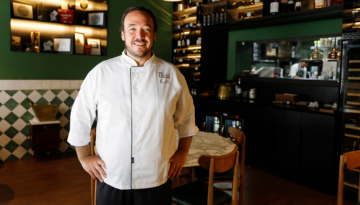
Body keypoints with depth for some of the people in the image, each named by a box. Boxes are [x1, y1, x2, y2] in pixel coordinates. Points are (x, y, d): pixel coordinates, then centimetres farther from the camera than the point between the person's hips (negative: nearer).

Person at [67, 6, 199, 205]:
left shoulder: (172, 74, -1)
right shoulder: (100, 72, -5)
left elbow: (186, 117, 11)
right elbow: (80, 119, 4)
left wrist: (182, 152, 7)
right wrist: (85, 158, 5)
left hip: (157, 182, 1)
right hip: (110, 181, 0)